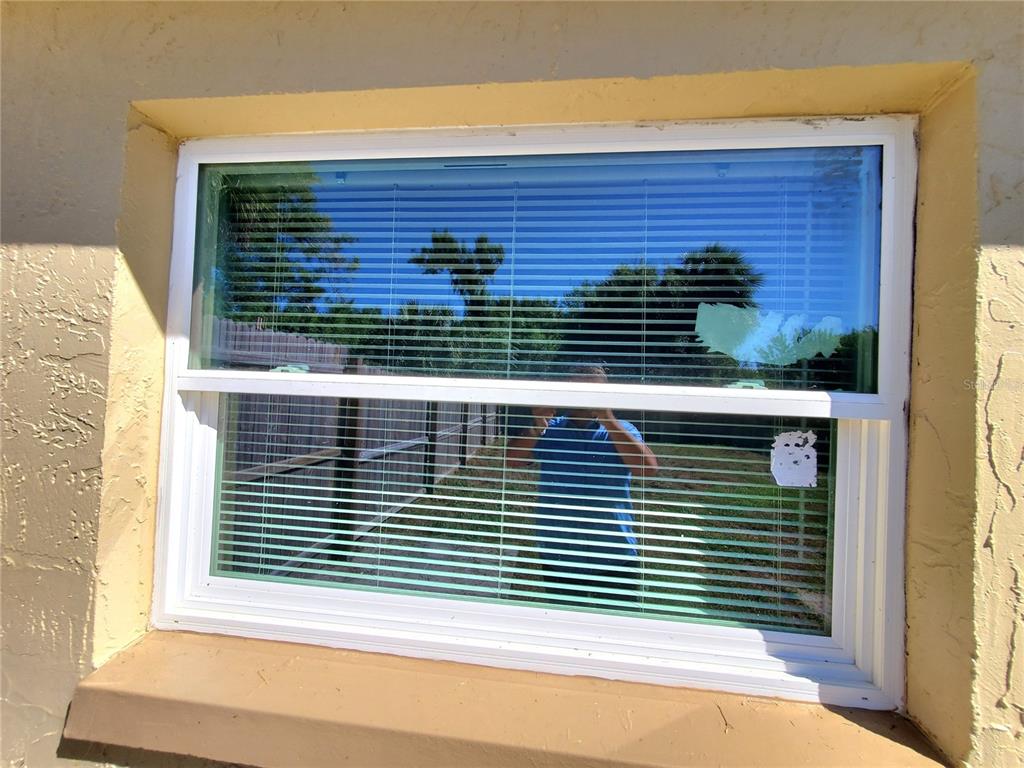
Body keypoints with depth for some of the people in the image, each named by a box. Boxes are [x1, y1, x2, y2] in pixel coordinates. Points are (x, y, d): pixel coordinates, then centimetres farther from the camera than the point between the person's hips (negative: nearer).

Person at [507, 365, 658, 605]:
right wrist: (536, 427, -28)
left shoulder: (620, 430, -2)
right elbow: (512, 459, -11)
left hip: (615, 559, -1)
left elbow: (648, 468, -20)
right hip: (558, 557, 2)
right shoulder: (550, 429, 1)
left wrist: (608, 420, -27)